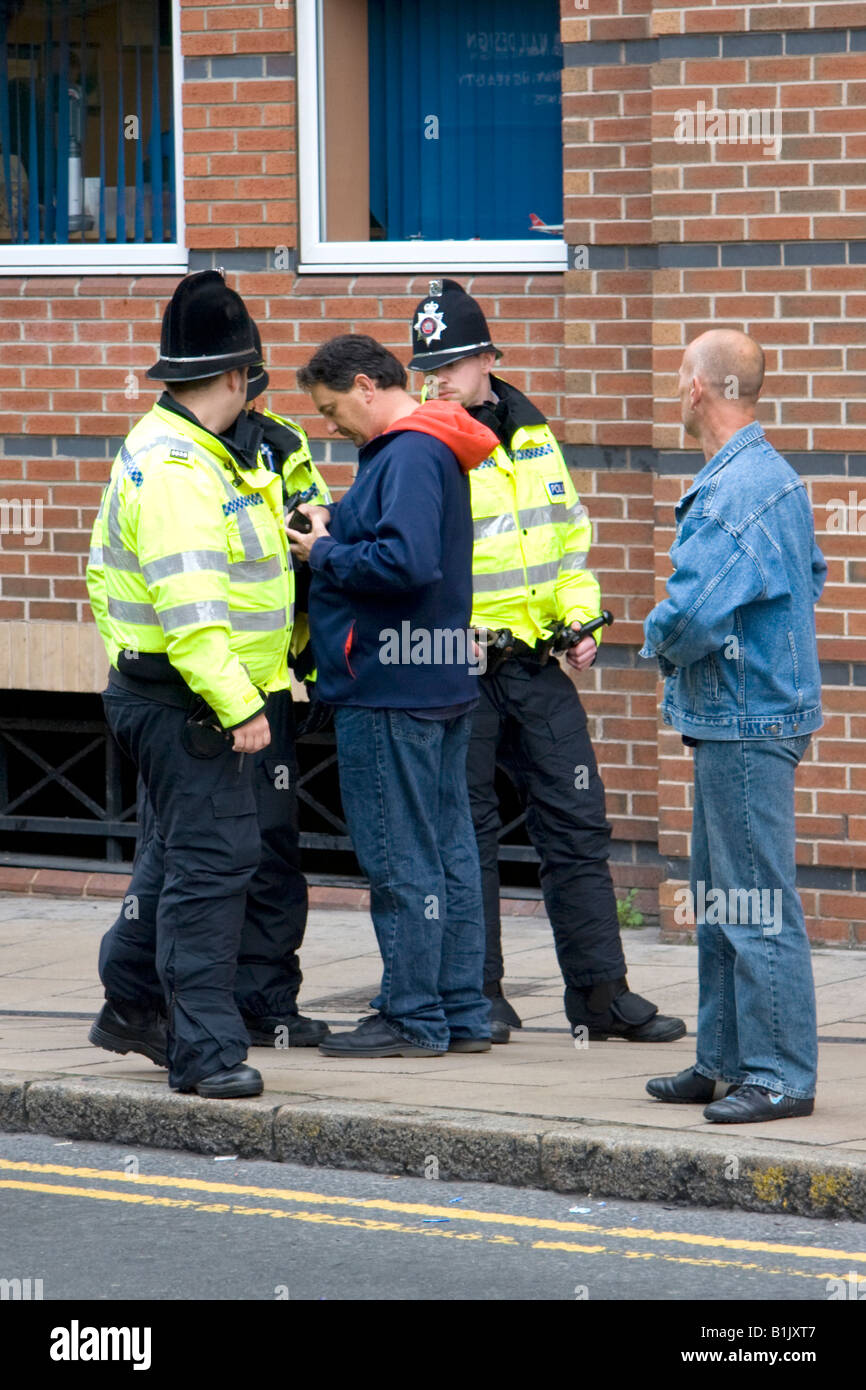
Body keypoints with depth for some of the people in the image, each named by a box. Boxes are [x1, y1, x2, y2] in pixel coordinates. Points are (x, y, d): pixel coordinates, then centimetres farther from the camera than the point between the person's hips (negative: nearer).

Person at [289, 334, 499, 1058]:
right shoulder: (432, 450, 16)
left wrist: (324, 554, -14)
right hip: (440, 681, 10)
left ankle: (414, 1018, 2)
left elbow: (406, 560, -27)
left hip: (391, 689, -10)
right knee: (448, 851, 13)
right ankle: (461, 1013, 18)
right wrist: (332, 525, 4)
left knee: (401, 860, -3)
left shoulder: (410, 454, -16)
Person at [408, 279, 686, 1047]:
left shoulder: (532, 436, 10)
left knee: (578, 824, 4)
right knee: (468, 834, 2)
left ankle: (602, 991, 9)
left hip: (538, 664, 5)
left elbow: (569, 535, 19)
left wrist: (580, 618, 6)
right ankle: (479, 995, 12)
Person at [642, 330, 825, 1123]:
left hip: (746, 721, -11)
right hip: (732, 717, 11)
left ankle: (781, 1075, -3)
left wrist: (660, 643, -4)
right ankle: (727, 1063, 23)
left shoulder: (738, 488, -19)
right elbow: (811, 579, 25)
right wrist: (679, 641, 15)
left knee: (756, 905, -7)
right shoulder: (775, 476, 14)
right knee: (718, 902, 16)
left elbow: (693, 613, -28)